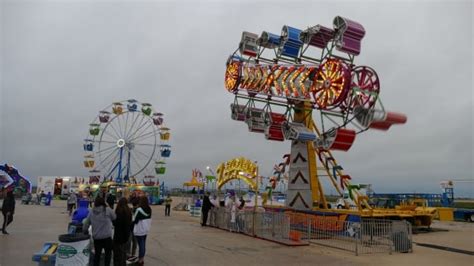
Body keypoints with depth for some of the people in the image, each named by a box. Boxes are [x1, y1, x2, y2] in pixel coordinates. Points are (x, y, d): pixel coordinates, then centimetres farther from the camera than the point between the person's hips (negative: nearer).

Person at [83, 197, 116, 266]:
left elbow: (85, 225, 4)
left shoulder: (91, 212, -1)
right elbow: (114, 217, 4)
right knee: (108, 253, 13)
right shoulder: (108, 210, -13)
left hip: (96, 237, 4)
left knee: (97, 254, 19)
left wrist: (86, 231, 21)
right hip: (107, 236, -3)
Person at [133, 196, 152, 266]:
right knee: (144, 244, 15)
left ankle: (140, 260, 8)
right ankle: (142, 259, 25)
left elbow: (135, 220, -13)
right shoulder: (149, 209, 2)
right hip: (146, 229, 7)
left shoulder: (139, 209, -20)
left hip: (139, 230, -7)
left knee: (141, 244, 0)